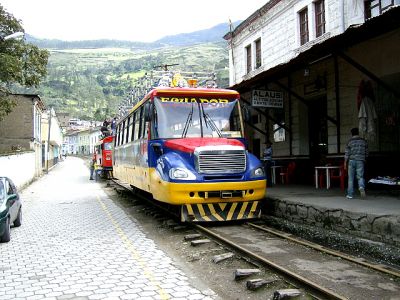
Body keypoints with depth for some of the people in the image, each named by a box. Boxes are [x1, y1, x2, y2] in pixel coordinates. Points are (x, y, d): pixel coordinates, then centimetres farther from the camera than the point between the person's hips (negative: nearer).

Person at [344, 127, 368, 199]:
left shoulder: (350, 141, -1)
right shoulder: (363, 141, 7)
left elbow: (347, 153, -4)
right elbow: (366, 153, 12)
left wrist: (345, 163, 2)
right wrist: (364, 159, 26)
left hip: (351, 161, -1)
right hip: (360, 161, 1)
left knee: (351, 178, 6)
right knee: (360, 177, 3)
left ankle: (350, 194, 9)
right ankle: (361, 187, -29)